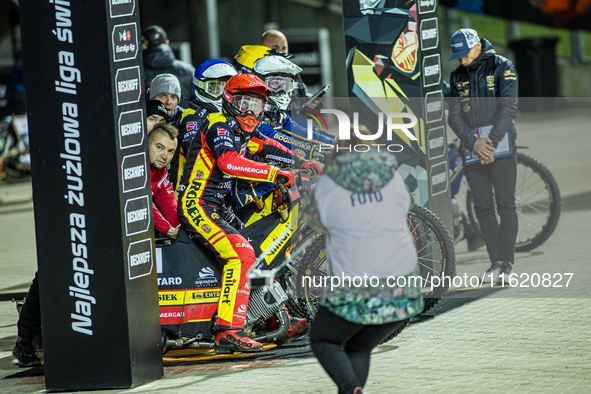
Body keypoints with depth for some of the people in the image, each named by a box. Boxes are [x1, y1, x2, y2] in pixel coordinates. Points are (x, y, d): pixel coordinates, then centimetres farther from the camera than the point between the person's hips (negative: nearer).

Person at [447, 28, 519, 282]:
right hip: (472, 146, 4)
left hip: (501, 144, -4)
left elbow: (508, 108, -9)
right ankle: (495, 262, 6)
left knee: (505, 205, -7)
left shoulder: (502, 67, -2)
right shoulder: (457, 76, 11)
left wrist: (491, 143, -17)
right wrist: (474, 142, -11)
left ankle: (506, 262, -4)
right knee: (482, 207, 2)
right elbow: (454, 115, 5)